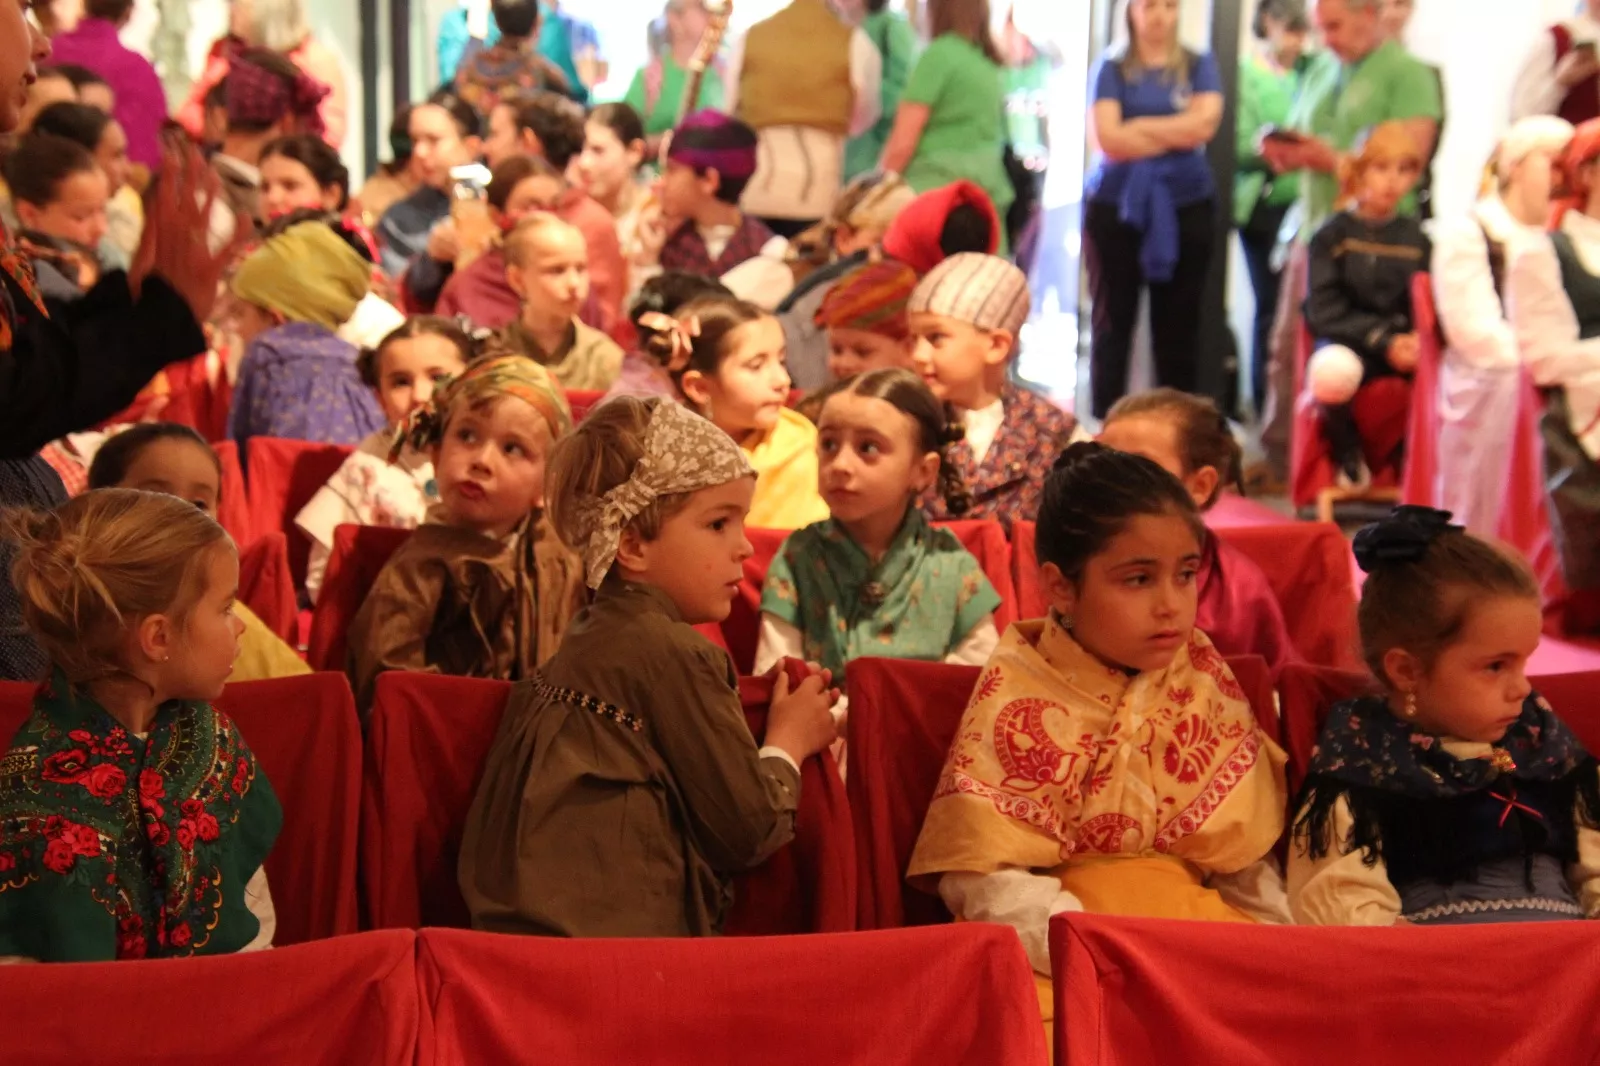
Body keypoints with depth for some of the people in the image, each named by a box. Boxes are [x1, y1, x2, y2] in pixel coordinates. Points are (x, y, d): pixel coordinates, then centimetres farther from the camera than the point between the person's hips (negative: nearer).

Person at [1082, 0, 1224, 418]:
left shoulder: (1199, 66, 8)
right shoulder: (1112, 68, 3)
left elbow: (1204, 123, -8)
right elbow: (1108, 139, -11)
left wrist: (1138, 126, -7)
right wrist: (1178, 135, -7)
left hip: (1186, 206, 1)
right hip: (1116, 204, -1)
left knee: (1178, 327, 3)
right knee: (1113, 323, 2)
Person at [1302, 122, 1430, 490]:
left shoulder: (1416, 238, 11)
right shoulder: (1333, 235, 1)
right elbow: (1323, 311, -6)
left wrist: (1417, 341, -16)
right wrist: (1383, 342, -17)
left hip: (1402, 344, 3)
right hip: (1346, 342, -3)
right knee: (1332, 370, -40)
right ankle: (1348, 452, -5)